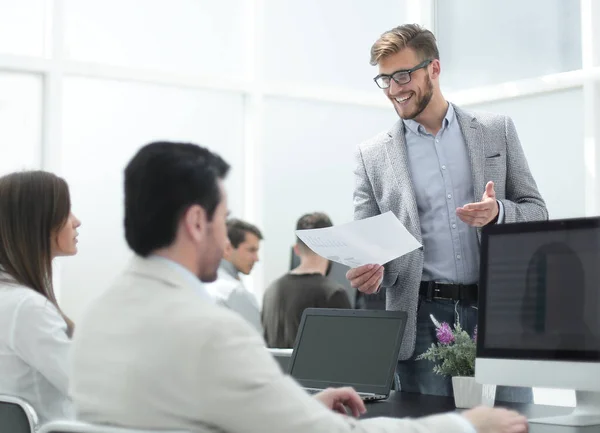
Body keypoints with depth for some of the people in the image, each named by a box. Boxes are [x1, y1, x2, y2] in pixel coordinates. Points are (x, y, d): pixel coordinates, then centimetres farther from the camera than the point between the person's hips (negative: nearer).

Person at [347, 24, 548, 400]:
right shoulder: (373, 155, 7)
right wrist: (371, 270, -17)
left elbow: (537, 213, 9)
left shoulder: (497, 130, 9)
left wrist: (497, 213, -13)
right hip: (421, 318, 0)